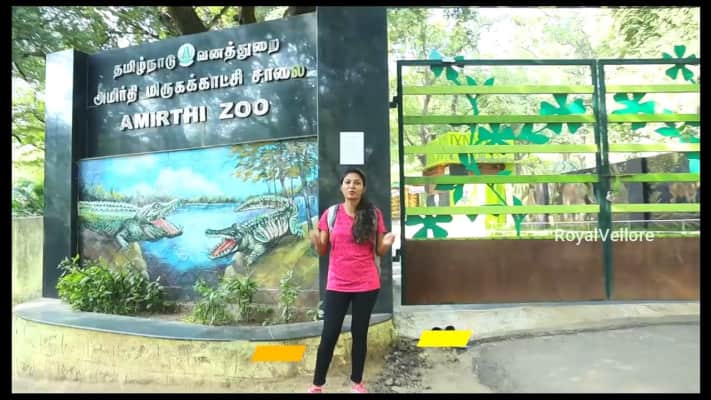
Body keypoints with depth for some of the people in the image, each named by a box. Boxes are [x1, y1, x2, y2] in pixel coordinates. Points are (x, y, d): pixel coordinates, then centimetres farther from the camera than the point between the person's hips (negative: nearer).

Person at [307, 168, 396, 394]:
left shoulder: (374, 214, -1)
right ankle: (317, 385, 19)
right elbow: (322, 251, 3)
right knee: (329, 335, 3)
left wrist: (387, 243, -18)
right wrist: (316, 241, -19)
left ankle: (357, 382, 26)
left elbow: (379, 251, 4)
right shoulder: (331, 214, 0)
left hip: (366, 284, 0)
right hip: (337, 284, 0)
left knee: (359, 333, 10)